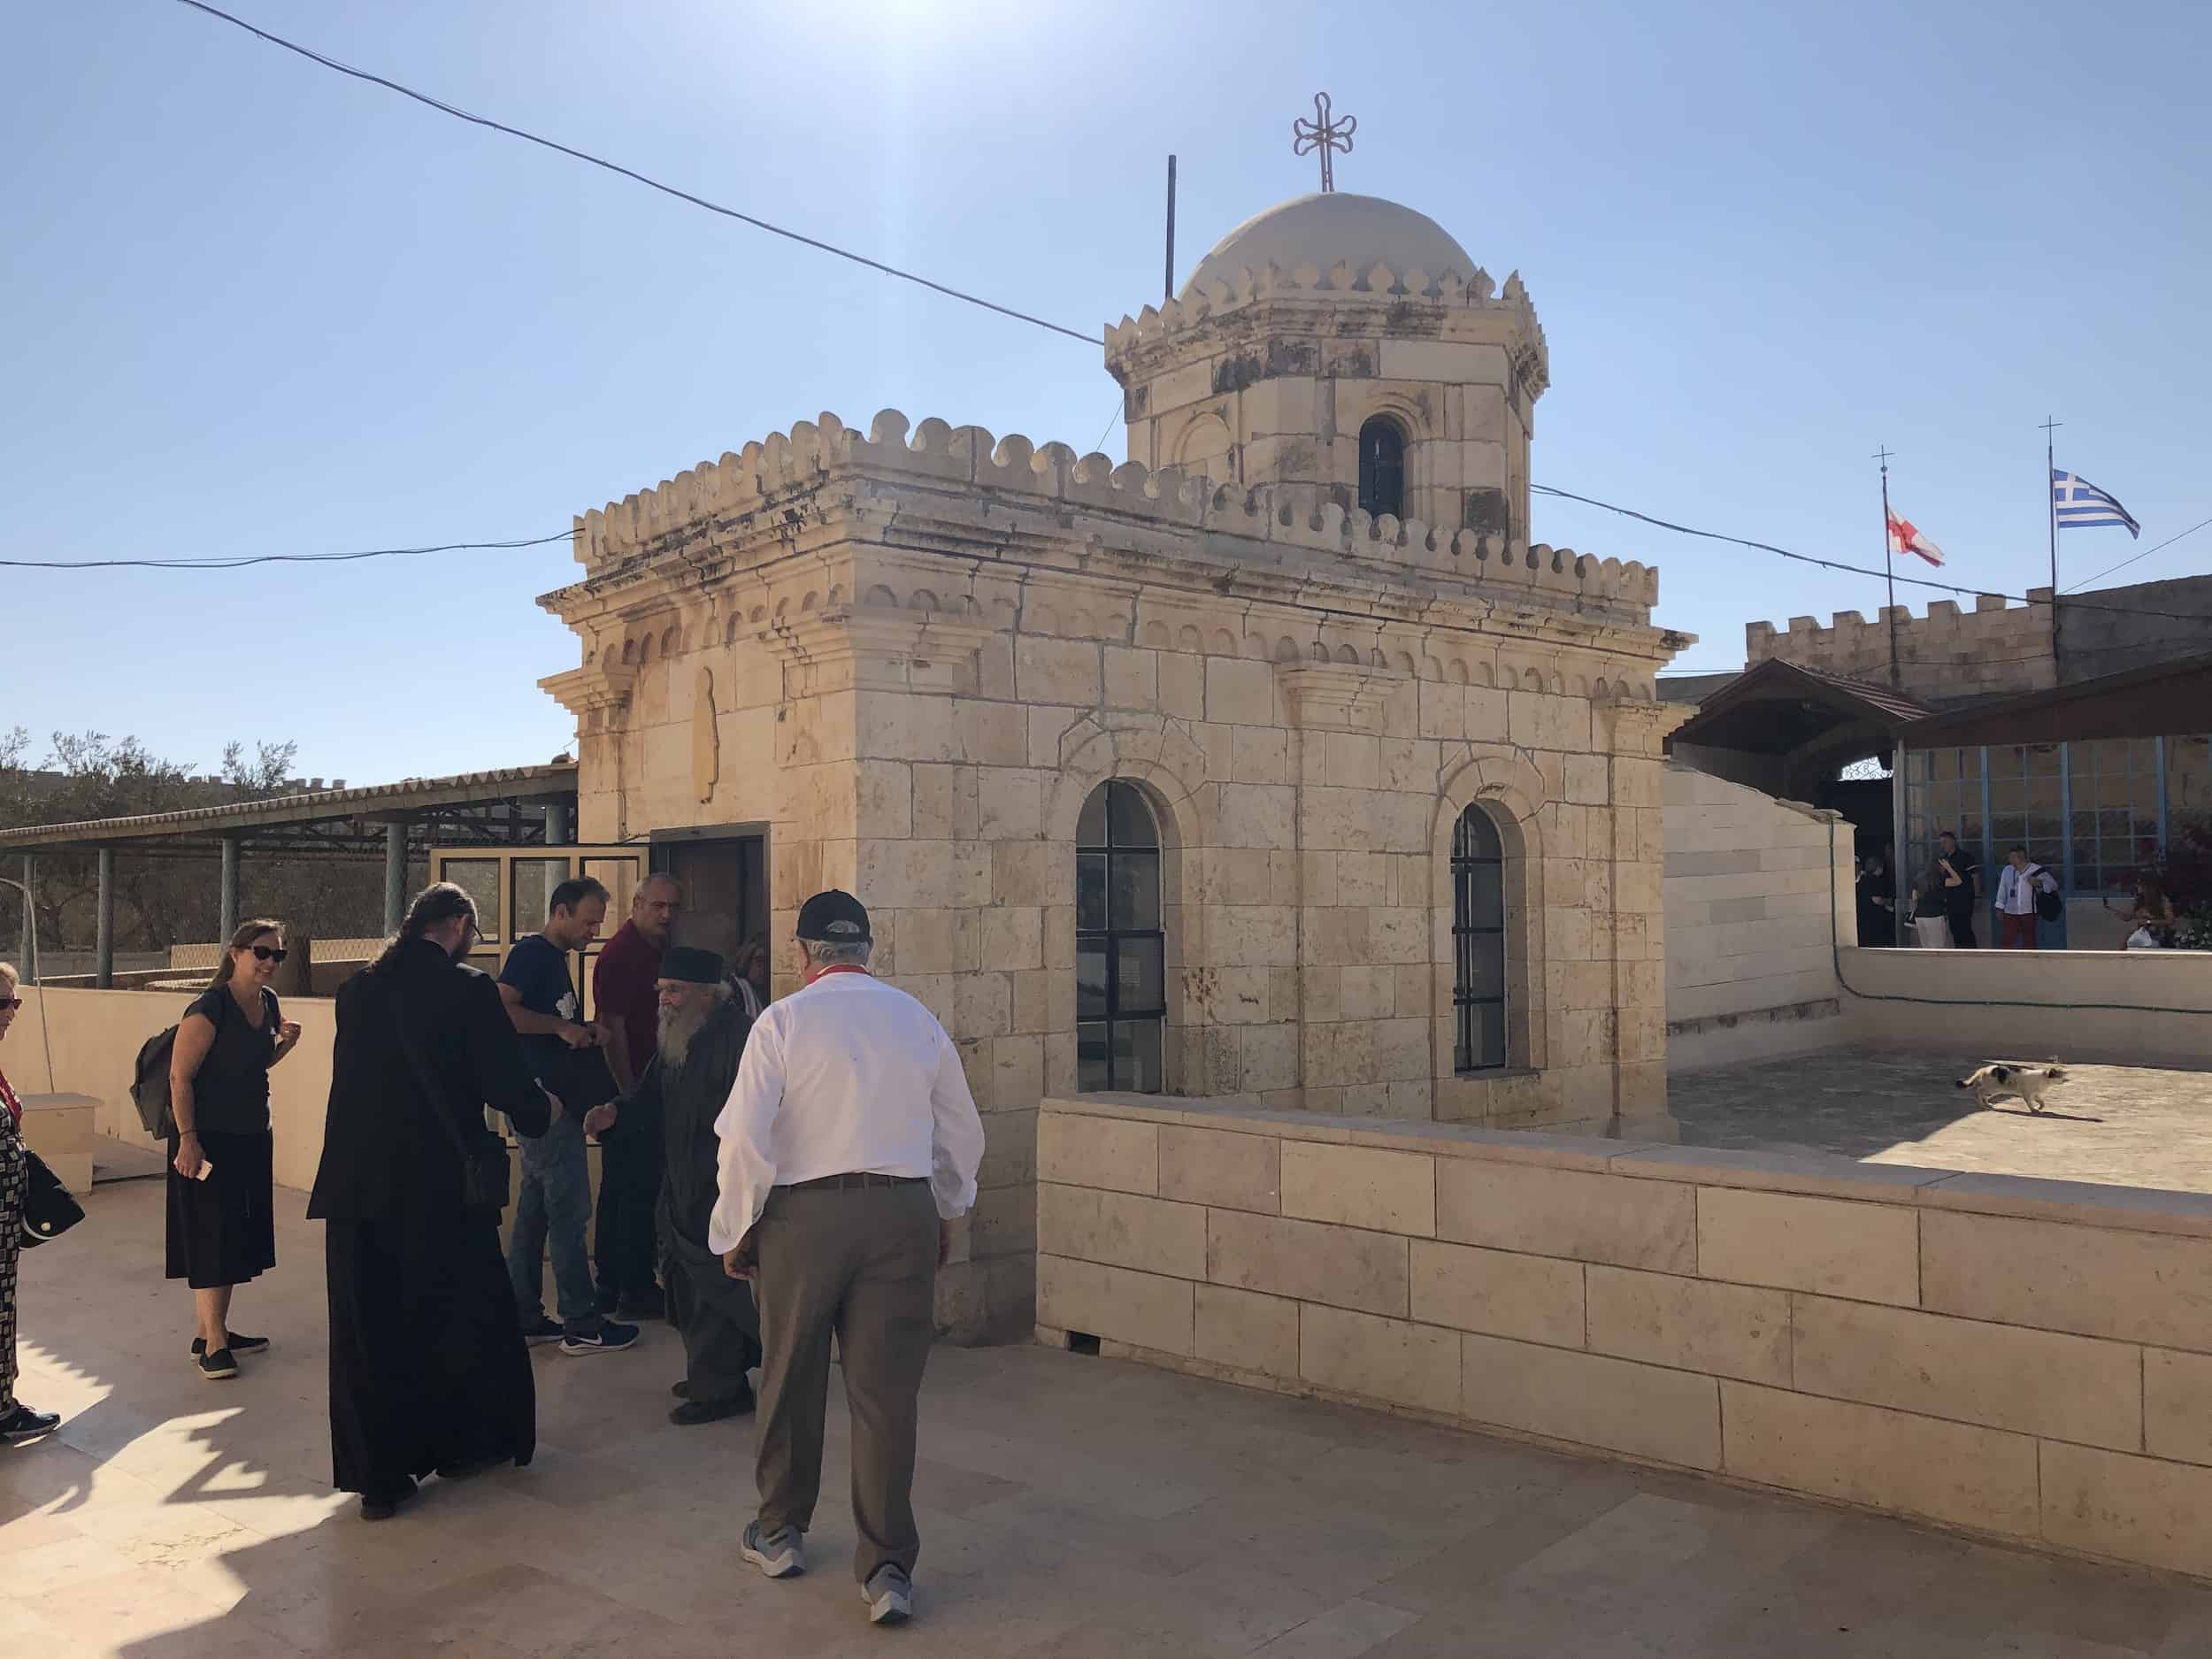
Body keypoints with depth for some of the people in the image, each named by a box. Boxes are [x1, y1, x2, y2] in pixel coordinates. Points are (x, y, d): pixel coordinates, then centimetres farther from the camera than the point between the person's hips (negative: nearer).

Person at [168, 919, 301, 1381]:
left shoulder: (269, 1002, 6)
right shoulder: (209, 1009, -18)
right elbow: (180, 1076, -19)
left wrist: (286, 1043, -1)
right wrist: (187, 1139, -22)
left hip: (252, 1137, 8)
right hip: (208, 1139, -8)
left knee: (240, 1234, 13)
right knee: (213, 1236, -4)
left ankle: (211, 1332, 25)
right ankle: (213, 1343, 3)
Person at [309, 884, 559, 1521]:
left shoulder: (356, 990, 4)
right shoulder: (467, 990, -12)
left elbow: (354, 1078, 15)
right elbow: (506, 1082, -11)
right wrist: (541, 1108, 11)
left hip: (359, 1182, 4)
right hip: (440, 1186, -4)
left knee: (370, 1328, 11)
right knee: (465, 1313, 16)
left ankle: (378, 1476, 16)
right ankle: (464, 1442, 30)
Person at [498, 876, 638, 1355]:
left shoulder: (556, 960, 18)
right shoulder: (530, 953, -11)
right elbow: (503, 1010, -26)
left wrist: (585, 1031, 9)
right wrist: (562, 1026, -19)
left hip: (554, 1103, 10)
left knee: (535, 1209, 13)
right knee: (569, 1211, -5)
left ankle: (523, 1316, 21)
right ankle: (582, 1325, 2)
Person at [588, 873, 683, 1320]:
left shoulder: (658, 951, 14)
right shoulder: (621, 953, -15)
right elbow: (613, 1027, -20)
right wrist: (629, 1093, -21)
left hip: (646, 1089, 10)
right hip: (627, 1087, -10)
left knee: (622, 1190, 15)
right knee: (638, 1191, -4)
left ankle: (612, 1286, 23)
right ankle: (635, 1290, 3)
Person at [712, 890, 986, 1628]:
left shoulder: (782, 1021, -6)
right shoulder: (918, 1020, 3)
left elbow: (746, 1138, -10)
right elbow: (963, 1134, 11)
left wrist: (736, 1231, 3)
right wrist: (946, 1214, 25)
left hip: (803, 1214, -1)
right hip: (903, 1213, 2)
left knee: (791, 1381, 17)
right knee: (887, 1391, 6)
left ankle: (781, 1533, 34)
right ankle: (887, 1569, 9)